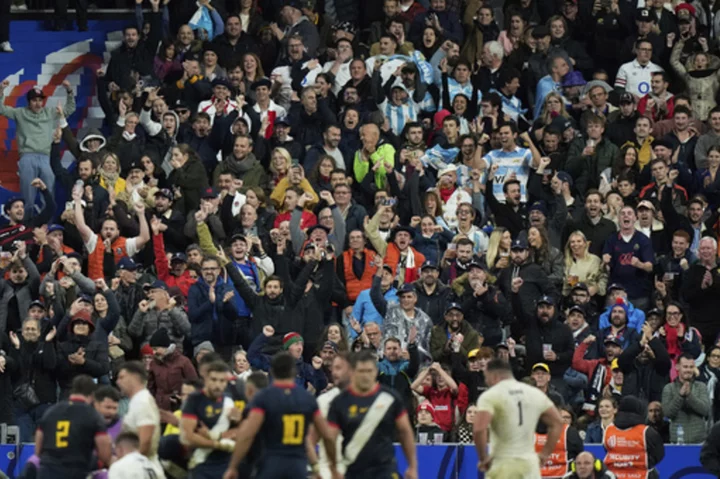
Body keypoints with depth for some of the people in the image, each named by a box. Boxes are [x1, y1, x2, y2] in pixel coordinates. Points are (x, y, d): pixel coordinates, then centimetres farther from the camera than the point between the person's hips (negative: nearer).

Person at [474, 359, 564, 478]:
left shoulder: (490, 396, -7)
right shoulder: (535, 393, 11)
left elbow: (479, 428, -21)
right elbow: (557, 423, 14)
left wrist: (483, 458, -8)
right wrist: (545, 453, 15)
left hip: (503, 464, -5)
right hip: (530, 464, 5)